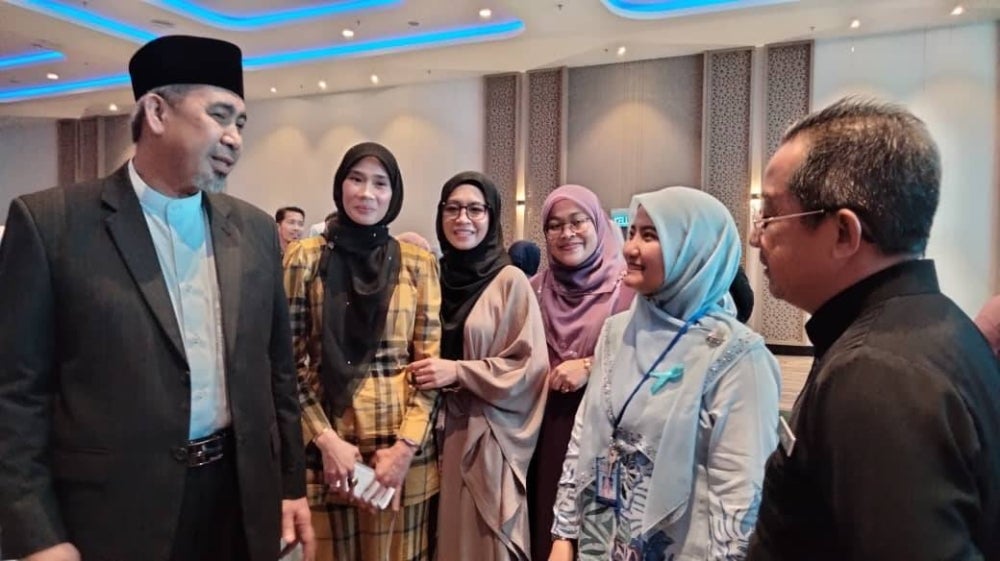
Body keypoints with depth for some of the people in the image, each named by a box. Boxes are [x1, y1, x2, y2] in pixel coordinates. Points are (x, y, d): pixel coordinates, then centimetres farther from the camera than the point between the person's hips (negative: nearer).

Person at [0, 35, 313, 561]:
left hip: (242, 499, 4)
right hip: (115, 511, -3)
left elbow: (276, 370, 7)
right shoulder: (49, 222, -8)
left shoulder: (255, 230, 3)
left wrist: (291, 485, 8)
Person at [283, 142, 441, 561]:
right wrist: (325, 439, -9)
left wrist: (406, 445, -8)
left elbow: (430, 360, 0)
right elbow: (289, 360, -1)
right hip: (326, 434, -1)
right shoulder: (306, 257, 1)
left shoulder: (418, 263, 3)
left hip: (402, 437, 1)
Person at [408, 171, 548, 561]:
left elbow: (530, 367, -10)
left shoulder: (510, 281, -7)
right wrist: (426, 373, -2)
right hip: (437, 431, 4)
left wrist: (457, 372, -16)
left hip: (487, 436, -4)